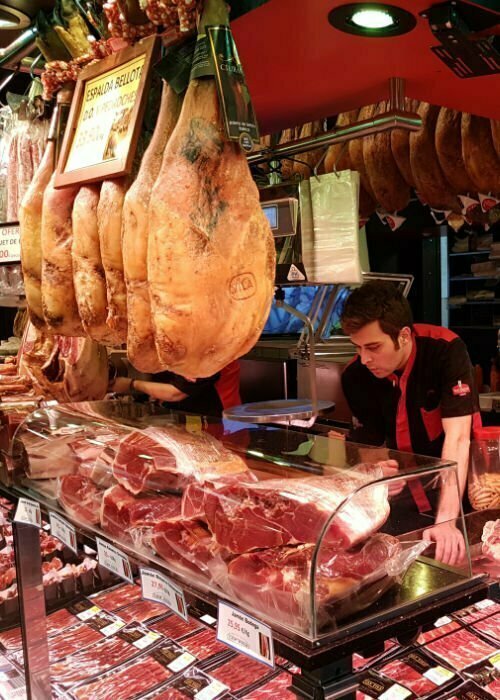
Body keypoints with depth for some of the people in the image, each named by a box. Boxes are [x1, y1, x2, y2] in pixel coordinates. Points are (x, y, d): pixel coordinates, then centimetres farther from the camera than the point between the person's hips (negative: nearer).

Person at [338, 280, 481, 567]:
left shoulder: (446, 350, -26)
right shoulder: (356, 376, -14)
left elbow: (457, 437, -31)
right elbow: (367, 447, -8)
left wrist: (446, 520, -39)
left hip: (459, 488, -2)